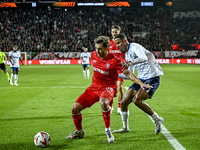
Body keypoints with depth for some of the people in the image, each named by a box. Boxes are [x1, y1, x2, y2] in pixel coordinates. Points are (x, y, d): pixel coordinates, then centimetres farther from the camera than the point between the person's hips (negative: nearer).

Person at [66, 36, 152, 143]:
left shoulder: (114, 61, -16)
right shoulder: (93, 55, -1)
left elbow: (128, 73, -17)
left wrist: (141, 83, -27)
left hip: (108, 87, -5)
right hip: (94, 87, 5)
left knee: (103, 102, -41)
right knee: (75, 108, -8)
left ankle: (107, 130, -20)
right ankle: (79, 132, 19)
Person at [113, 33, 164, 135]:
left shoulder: (135, 47, -11)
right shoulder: (127, 54, 16)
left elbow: (144, 58, -34)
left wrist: (131, 62, -51)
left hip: (152, 78, -9)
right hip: (141, 79, 9)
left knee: (137, 100, -26)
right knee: (123, 102, 1)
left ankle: (157, 120, -8)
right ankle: (125, 127, 20)